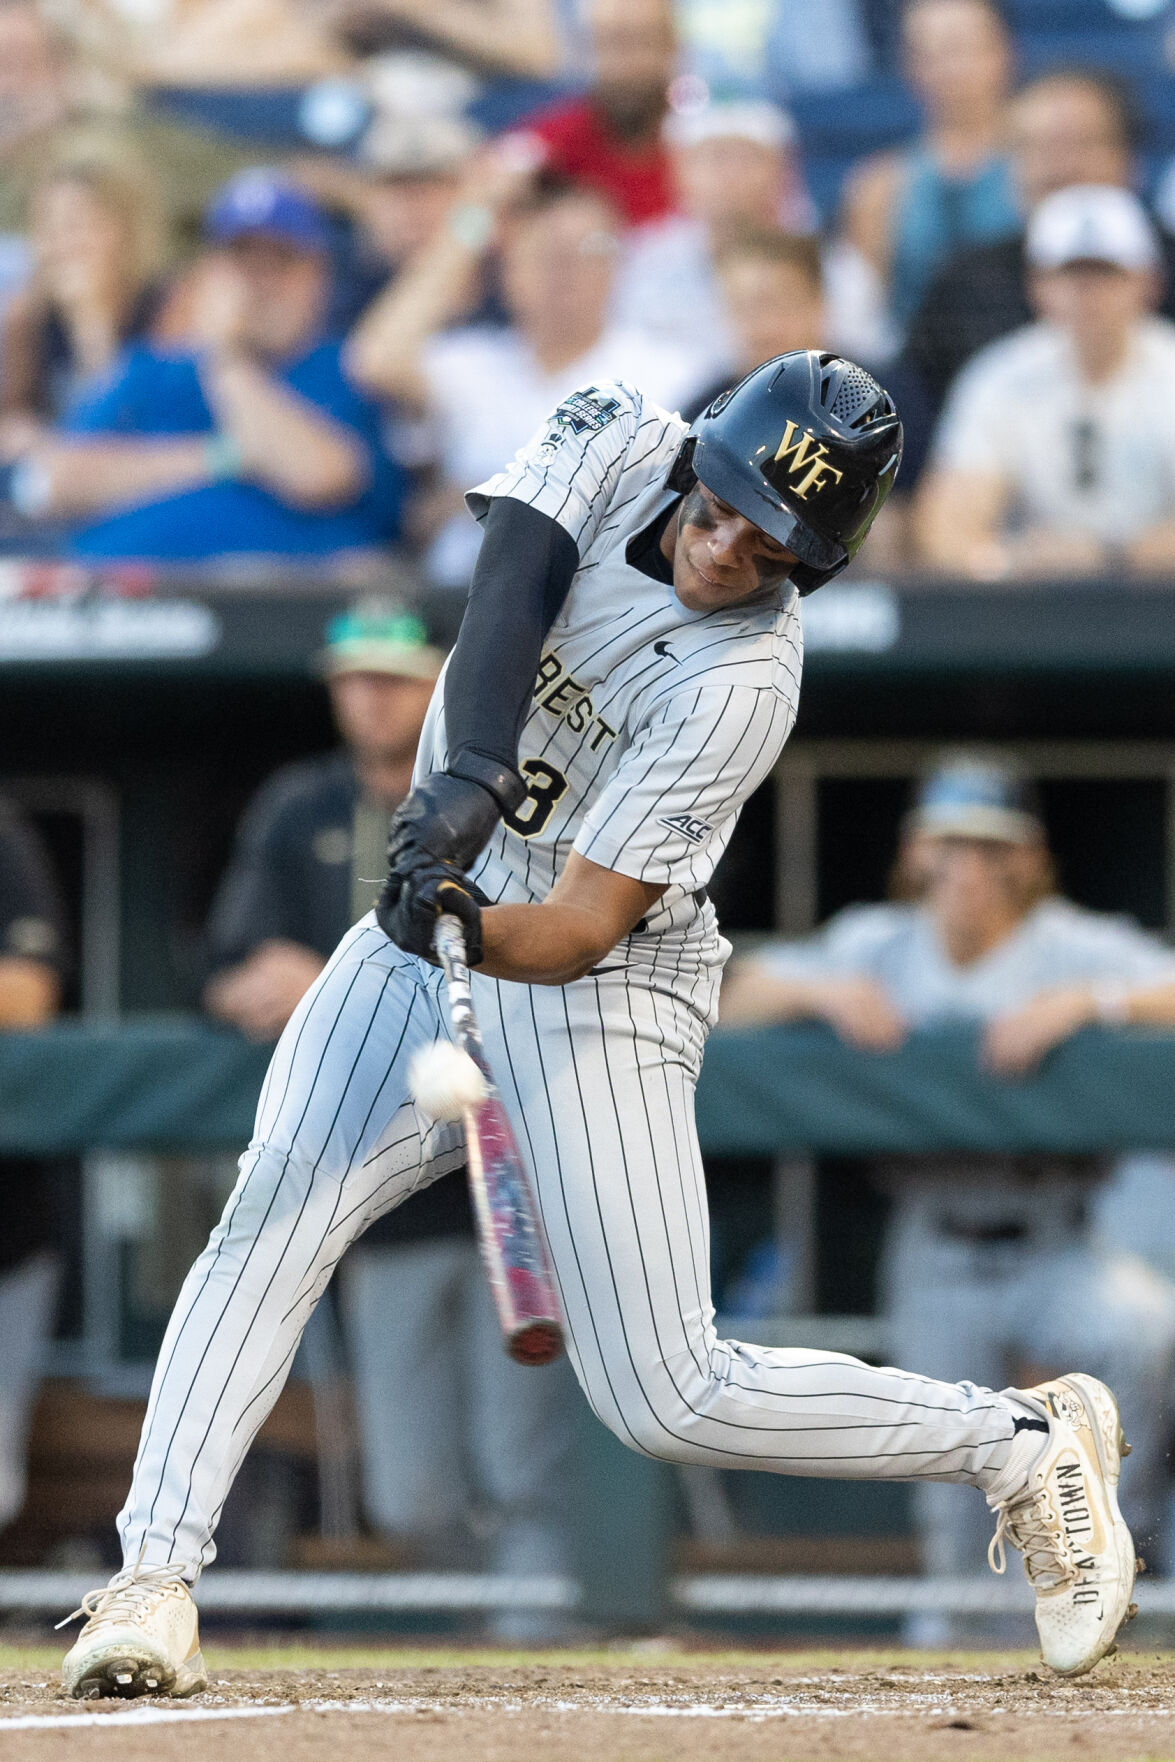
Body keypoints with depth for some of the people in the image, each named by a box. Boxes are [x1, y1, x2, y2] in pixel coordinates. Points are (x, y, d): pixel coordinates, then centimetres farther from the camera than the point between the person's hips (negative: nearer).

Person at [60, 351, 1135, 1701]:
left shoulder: (744, 683, -23)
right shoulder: (615, 440, -9)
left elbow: (577, 929, -26)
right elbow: (506, 596, -26)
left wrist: (467, 929, -45)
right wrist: (471, 769, -42)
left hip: (592, 987, -5)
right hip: (435, 918, 5)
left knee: (666, 1399, -7)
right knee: (273, 1219, -18)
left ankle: (1023, 1445, 11)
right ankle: (153, 1576, -18)